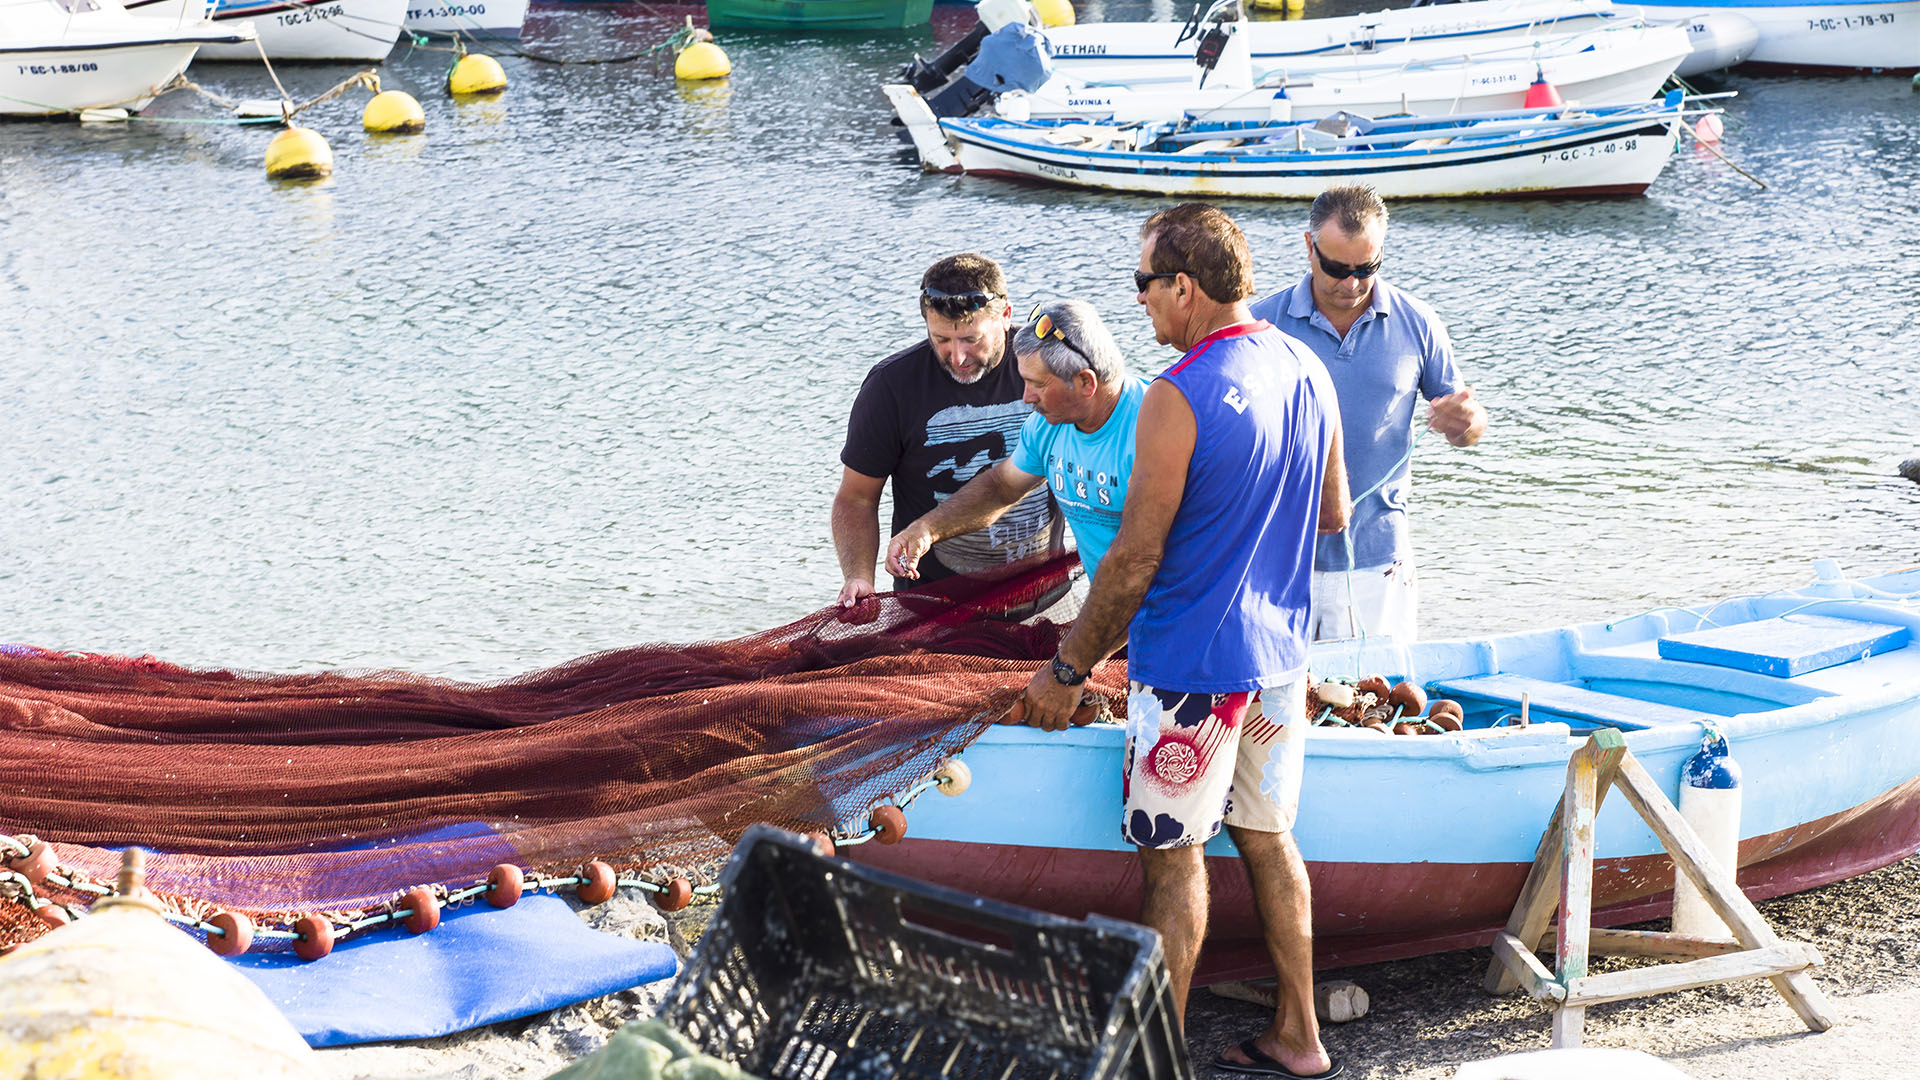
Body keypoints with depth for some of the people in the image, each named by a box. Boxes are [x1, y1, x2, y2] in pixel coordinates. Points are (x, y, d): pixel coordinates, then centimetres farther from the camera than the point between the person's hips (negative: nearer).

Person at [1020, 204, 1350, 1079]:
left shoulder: (1180, 399, -21)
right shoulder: (1307, 372, 2)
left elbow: (1133, 561, -18)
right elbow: (1334, 514, 14)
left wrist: (1067, 672, -8)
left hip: (1192, 662, -7)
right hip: (1279, 653, 8)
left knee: (1173, 856, 4)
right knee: (1266, 838, 17)